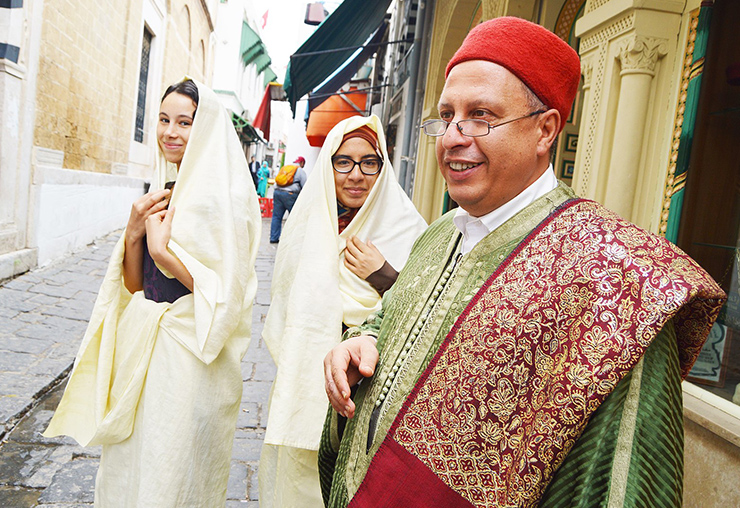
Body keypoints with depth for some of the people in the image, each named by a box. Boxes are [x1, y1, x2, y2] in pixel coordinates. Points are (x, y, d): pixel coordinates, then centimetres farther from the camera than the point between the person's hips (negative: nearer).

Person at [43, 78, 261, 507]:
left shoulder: (226, 197, -14)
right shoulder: (161, 193, 8)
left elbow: (227, 294, -18)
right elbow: (134, 284, 8)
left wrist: (163, 250, -21)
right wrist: (134, 233, -8)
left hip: (190, 355, -7)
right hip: (141, 343, 7)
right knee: (128, 463, 22)